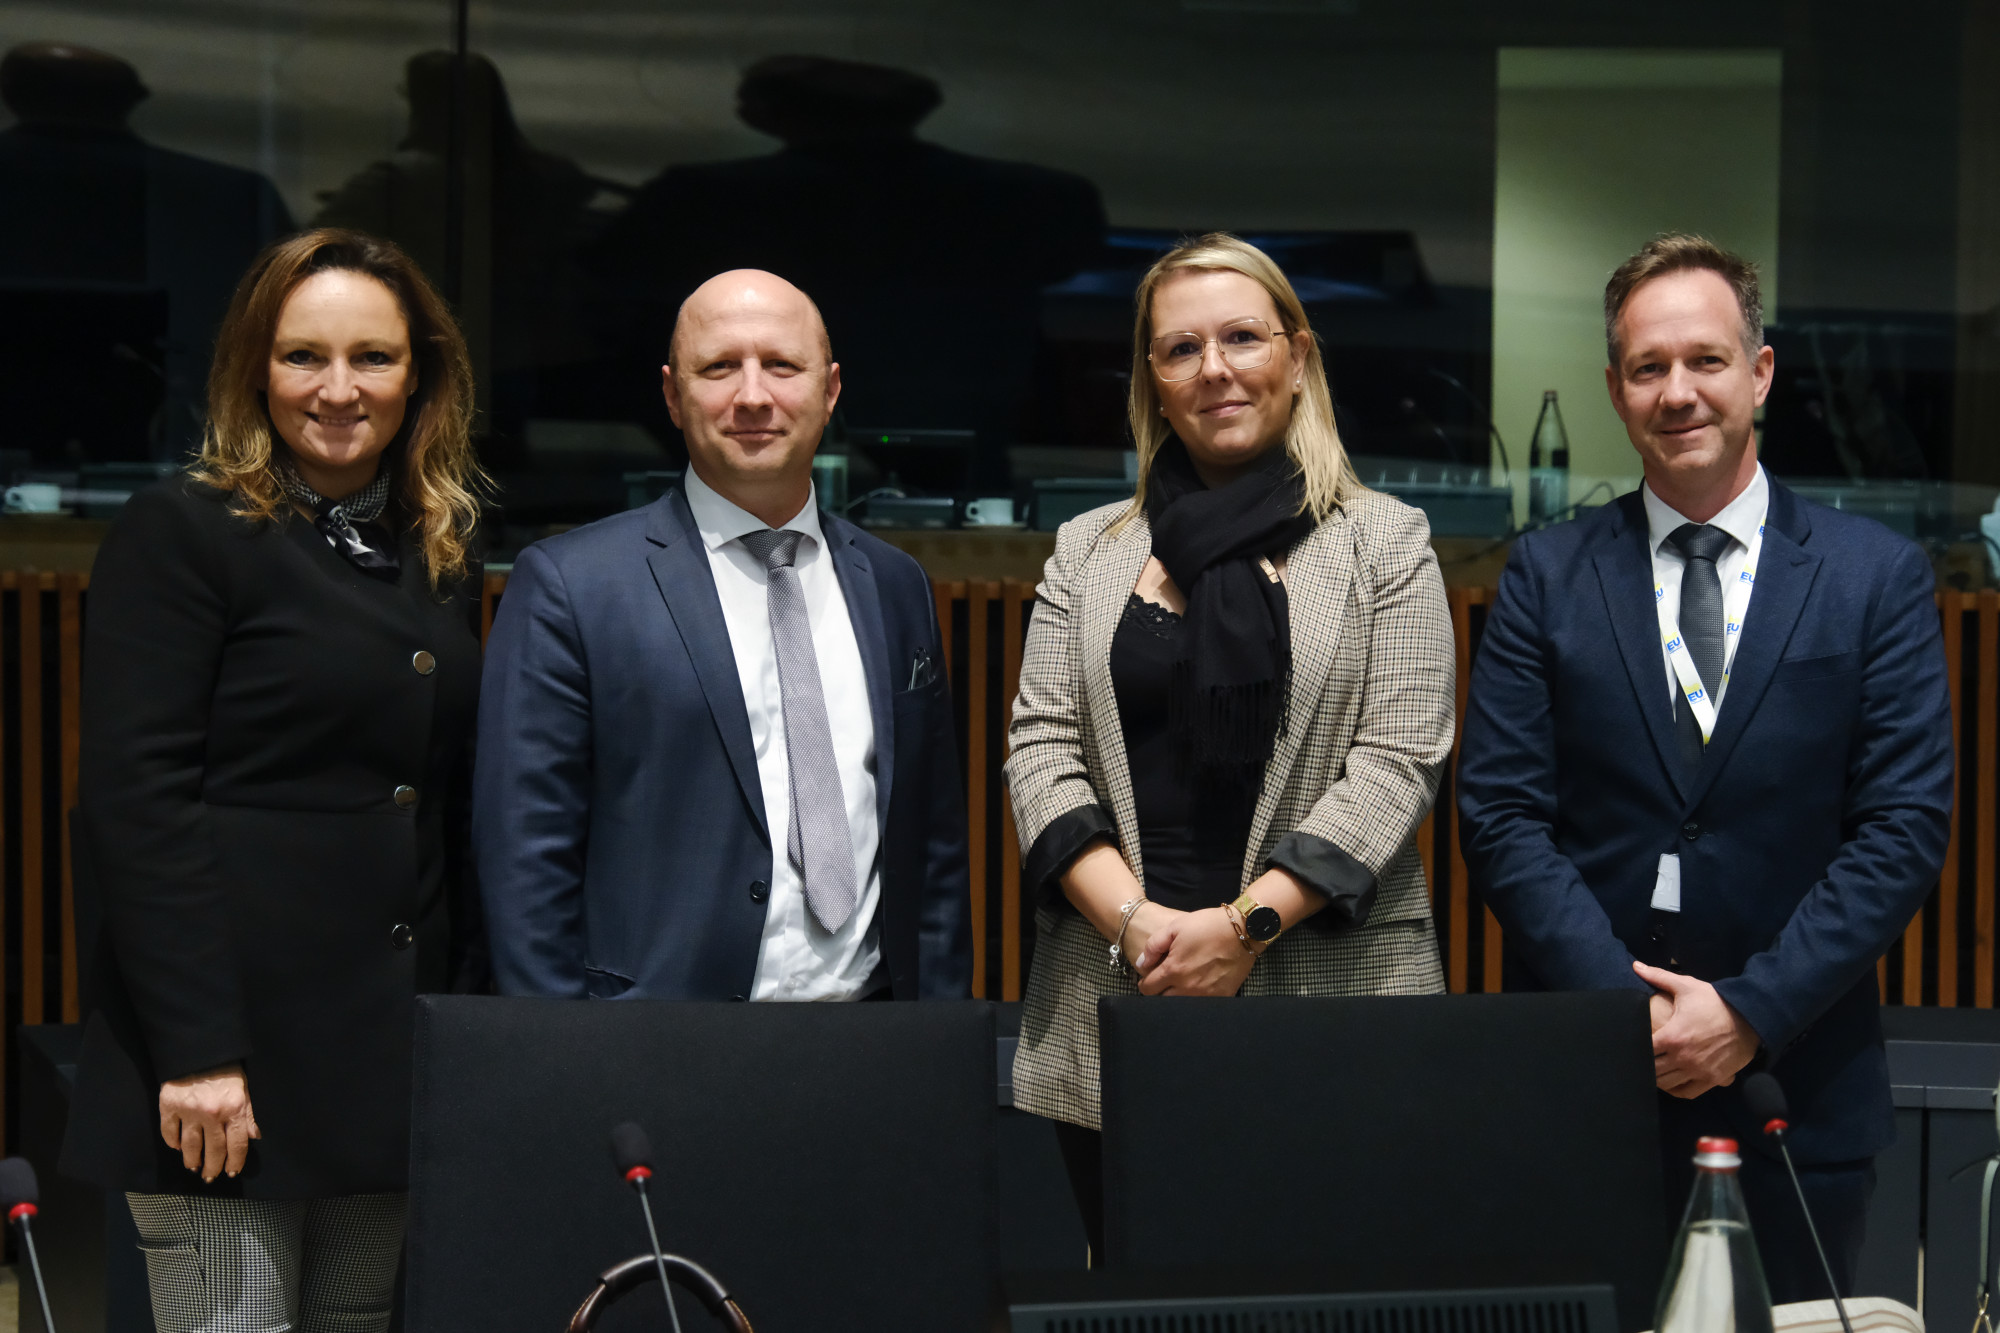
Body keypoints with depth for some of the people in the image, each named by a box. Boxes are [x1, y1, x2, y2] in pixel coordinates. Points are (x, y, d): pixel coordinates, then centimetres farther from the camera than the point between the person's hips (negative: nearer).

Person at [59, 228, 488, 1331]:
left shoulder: (443, 550, 15)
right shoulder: (179, 534, -5)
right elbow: (135, 804, -11)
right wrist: (195, 1052, -17)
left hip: (395, 1055, 6)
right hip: (235, 1050, -6)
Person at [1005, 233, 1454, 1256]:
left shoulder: (1383, 542, 6)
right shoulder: (1088, 551, 14)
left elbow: (1397, 758, -3)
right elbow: (1040, 750, 6)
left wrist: (1248, 923, -14)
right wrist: (1136, 922, -9)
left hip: (1331, 1003, -2)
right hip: (1114, 1007, 3)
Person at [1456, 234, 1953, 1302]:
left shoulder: (1878, 576, 3)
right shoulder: (1547, 575, 5)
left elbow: (1906, 828, -3)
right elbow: (1500, 814, -1)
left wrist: (1750, 1011, -12)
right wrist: (1627, 1009, -12)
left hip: (1797, 1082, 0)